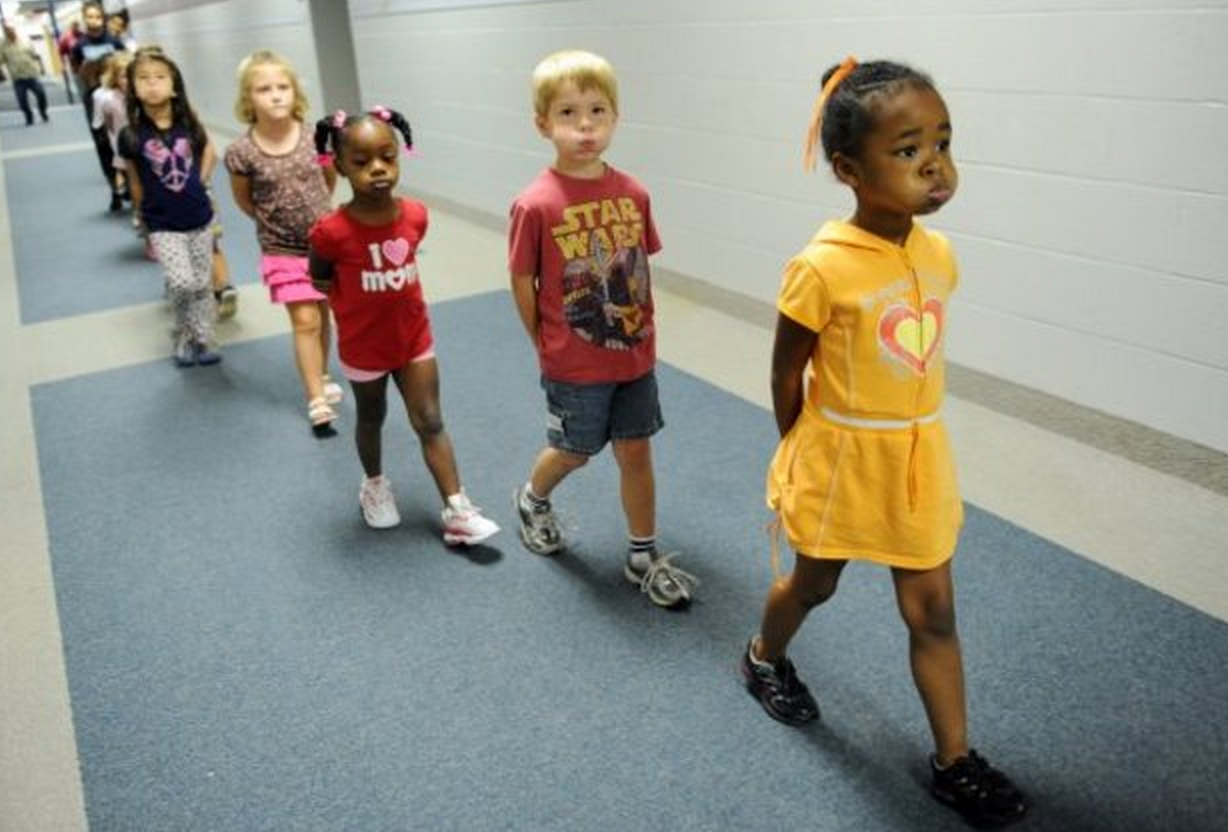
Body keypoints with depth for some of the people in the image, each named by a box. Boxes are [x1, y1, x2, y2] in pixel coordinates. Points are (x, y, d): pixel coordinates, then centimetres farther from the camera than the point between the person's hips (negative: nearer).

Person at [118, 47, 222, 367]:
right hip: (163, 226, -2)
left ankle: (201, 340, 24)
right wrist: (146, 221, 7)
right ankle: (186, 336, 11)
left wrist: (196, 187, 5)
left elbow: (209, 154, 14)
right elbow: (136, 183, 1)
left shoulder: (189, 125, -7)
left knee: (202, 285, 8)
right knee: (182, 284, -14)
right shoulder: (132, 136, -11)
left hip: (200, 220, 2)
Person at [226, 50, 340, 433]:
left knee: (323, 316, 15)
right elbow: (244, 200, 1)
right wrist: (274, 220, 3)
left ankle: (320, 377, 37)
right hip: (282, 250, -2)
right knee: (305, 321, -5)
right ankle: (317, 401, 5)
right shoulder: (241, 153, -16)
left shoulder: (314, 137, -12)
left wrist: (315, 212, 8)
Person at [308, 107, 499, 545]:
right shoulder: (332, 231, -25)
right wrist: (358, 304, -6)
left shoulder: (415, 215, -13)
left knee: (430, 423, 5)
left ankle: (457, 513, 9)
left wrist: (386, 295, 4)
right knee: (371, 419, 19)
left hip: (415, 338, 3)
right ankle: (375, 485, 45)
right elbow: (319, 279, -6)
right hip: (364, 347, -2)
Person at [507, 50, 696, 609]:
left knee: (636, 452, 12)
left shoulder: (633, 193, -5)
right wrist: (549, 348, -1)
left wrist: (643, 332, 6)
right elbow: (522, 284, -9)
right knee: (574, 452, 14)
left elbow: (642, 267, 6)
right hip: (573, 364, -4)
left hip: (634, 356, 4)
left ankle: (643, 557, 29)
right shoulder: (536, 205, -18)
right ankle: (532, 500, 48)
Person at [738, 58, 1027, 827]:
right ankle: (764, 658, 51)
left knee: (933, 612, 12)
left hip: (919, 457, 5)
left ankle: (954, 761, 29)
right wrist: (799, 454, -1)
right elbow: (787, 370, -11)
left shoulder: (939, 253, -5)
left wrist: (902, 436, 10)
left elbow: (917, 352, 7)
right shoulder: (822, 267, -23)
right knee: (815, 586, 20)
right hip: (841, 459, -4)